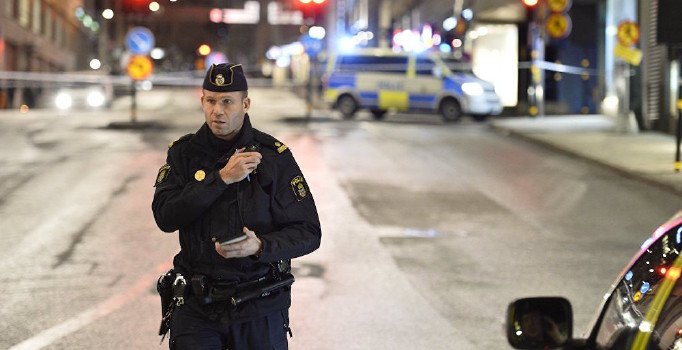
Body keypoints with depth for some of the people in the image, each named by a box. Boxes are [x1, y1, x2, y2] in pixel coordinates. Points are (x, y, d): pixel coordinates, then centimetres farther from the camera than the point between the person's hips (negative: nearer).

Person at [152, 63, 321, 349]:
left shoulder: (274, 156, -4)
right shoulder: (184, 153, 2)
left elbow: (308, 232, -5)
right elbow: (165, 217, -13)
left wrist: (260, 246, -23)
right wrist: (222, 178, -18)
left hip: (259, 307, 0)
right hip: (197, 305, 0)